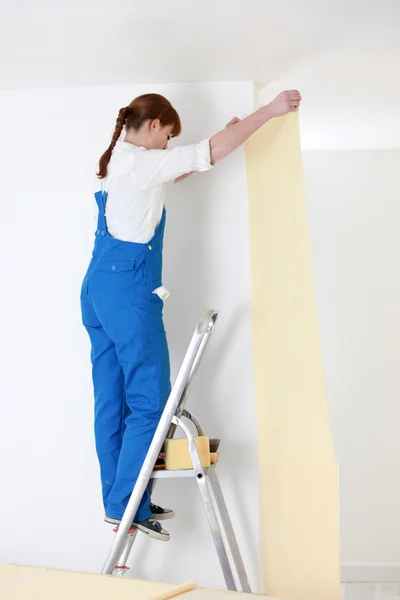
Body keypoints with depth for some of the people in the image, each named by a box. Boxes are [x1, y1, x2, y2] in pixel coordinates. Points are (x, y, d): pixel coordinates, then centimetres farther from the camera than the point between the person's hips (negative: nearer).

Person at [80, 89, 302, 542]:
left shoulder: (115, 164, 17)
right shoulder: (140, 163, -11)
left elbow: (173, 173, 31)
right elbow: (211, 153, -13)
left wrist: (224, 136, 30)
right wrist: (269, 111, -5)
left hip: (99, 289, 10)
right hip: (129, 291, -10)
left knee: (112, 402, 9)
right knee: (150, 400, -6)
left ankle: (119, 502, 14)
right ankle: (126, 504, -5)